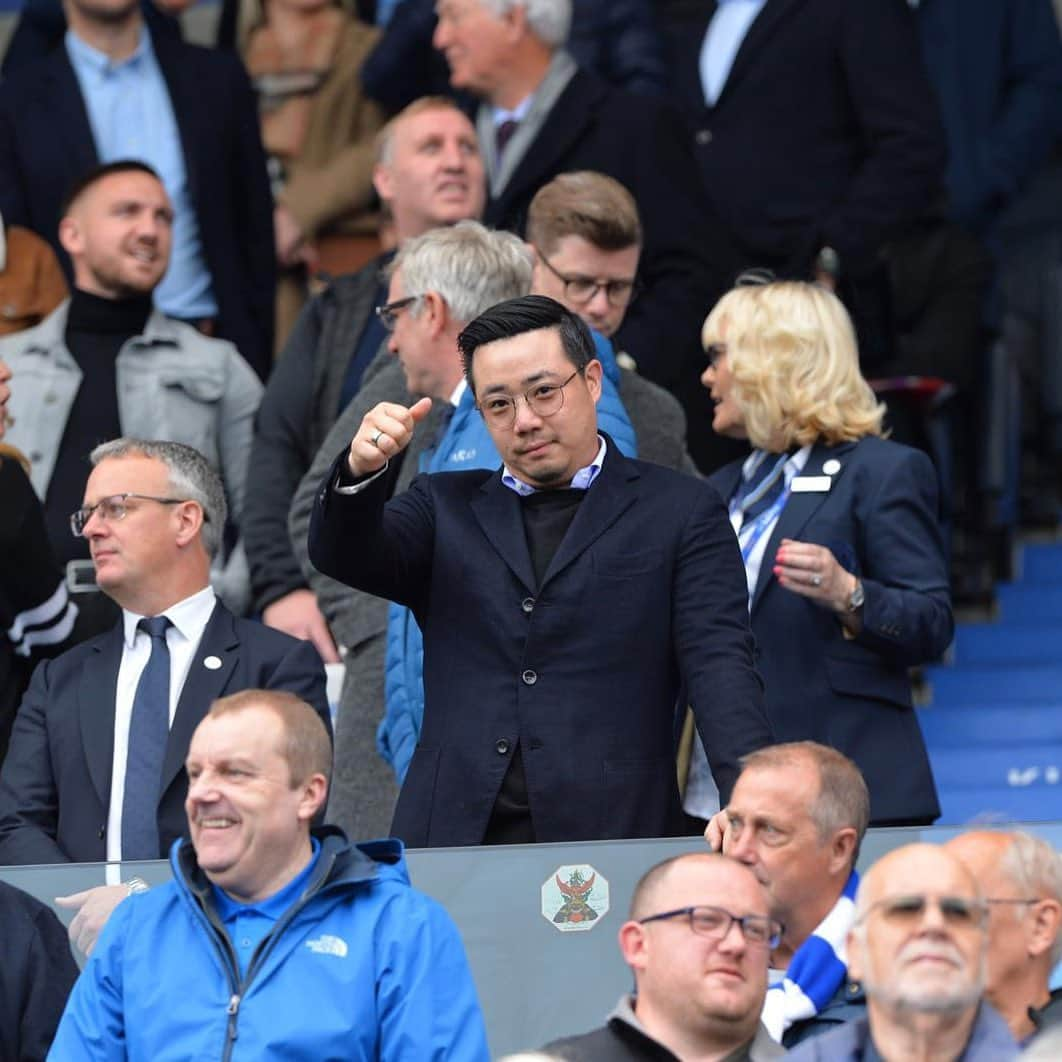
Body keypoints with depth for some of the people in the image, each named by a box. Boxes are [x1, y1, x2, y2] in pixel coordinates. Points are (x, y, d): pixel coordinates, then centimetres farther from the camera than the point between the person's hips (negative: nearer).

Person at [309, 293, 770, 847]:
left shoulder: (678, 511, 9)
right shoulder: (446, 508, 19)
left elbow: (719, 664, 0)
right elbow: (343, 556, 4)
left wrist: (752, 800, -16)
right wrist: (361, 470, -18)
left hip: (614, 834, -2)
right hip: (453, 839, 2)